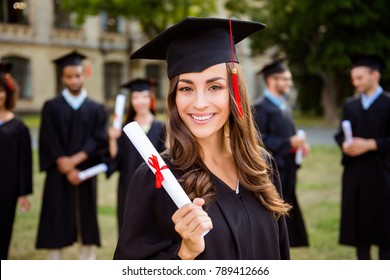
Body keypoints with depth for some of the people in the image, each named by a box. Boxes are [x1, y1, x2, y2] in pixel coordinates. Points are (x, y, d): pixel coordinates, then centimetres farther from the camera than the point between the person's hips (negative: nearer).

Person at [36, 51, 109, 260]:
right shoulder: (51, 107, 3)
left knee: (87, 230, 4)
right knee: (56, 228, 0)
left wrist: (74, 160, -16)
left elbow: (99, 140, -4)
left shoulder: (96, 110, 7)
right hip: (58, 178, -1)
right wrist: (67, 169, -13)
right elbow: (49, 143, -5)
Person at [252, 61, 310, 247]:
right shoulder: (261, 107, -13)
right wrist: (290, 142, -20)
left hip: (286, 170, 9)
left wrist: (299, 143, 3)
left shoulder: (284, 105, 15)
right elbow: (260, 140, -19)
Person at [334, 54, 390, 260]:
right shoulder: (350, 105, 11)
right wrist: (344, 144, -10)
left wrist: (369, 144, -19)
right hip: (354, 173, 4)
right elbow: (340, 134, 10)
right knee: (358, 222, 7)